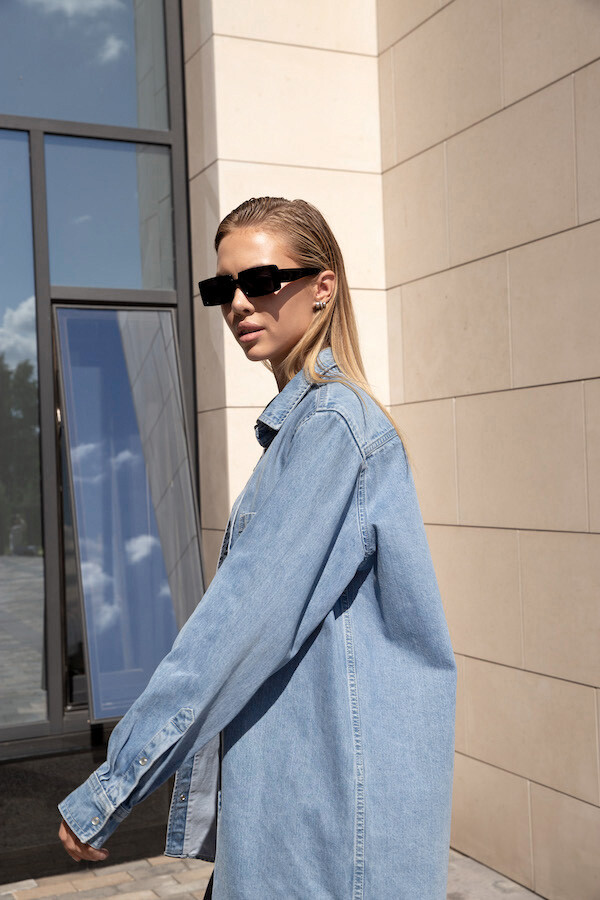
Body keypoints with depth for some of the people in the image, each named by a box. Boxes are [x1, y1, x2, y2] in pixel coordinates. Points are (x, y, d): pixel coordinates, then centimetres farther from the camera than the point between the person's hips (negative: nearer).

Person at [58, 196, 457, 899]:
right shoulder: (298, 419, 12)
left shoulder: (332, 421, -17)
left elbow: (244, 615, -21)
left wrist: (108, 790, -16)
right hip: (288, 770, 9)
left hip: (334, 783, -9)